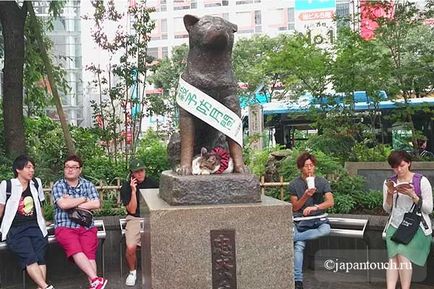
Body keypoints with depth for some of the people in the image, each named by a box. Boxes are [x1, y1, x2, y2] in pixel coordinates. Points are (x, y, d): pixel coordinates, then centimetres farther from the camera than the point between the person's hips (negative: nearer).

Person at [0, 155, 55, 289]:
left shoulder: (37, 183, 13)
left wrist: (42, 222, 29)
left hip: (35, 227, 3)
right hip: (15, 229, -3)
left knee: (40, 257, -21)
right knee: (30, 257, -25)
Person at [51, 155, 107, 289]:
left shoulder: (88, 185, 13)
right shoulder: (58, 186, 7)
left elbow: (96, 204, -2)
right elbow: (63, 204, -11)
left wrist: (72, 203, -4)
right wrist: (84, 199, 0)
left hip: (86, 226, 2)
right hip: (64, 226, -2)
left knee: (89, 254, -21)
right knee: (76, 250, -28)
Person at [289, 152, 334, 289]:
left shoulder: (322, 182, 3)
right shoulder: (294, 184, 1)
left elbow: (330, 202, -7)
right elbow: (295, 208, 0)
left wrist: (315, 207, -23)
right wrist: (305, 196, -17)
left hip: (318, 218, 1)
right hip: (300, 219, -1)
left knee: (326, 229, -34)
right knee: (299, 245, -26)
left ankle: (291, 237, -25)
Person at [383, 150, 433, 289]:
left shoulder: (422, 181, -1)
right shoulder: (389, 182, 10)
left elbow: (429, 209, -3)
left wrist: (412, 195, -17)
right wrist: (390, 194, -7)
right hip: (395, 225, 3)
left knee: (402, 254, -25)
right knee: (393, 258, -20)